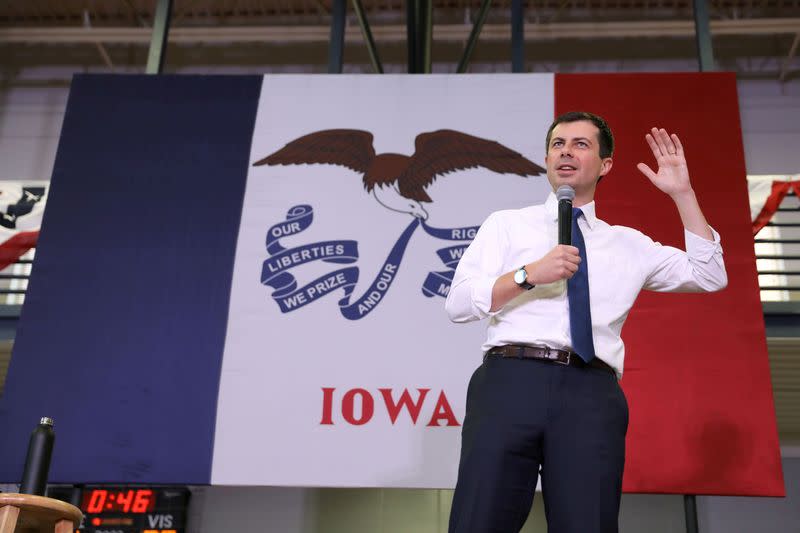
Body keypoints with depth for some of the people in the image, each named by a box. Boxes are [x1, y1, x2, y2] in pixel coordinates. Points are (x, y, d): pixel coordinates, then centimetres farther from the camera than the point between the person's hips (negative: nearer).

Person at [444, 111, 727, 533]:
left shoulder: (629, 244, 22)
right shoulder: (506, 224, 16)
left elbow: (710, 276, 16)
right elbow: (457, 304, 6)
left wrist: (682, 193, 12)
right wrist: (530, 274, -7)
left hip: (592, 393, 2)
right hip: (510, 380, -1)